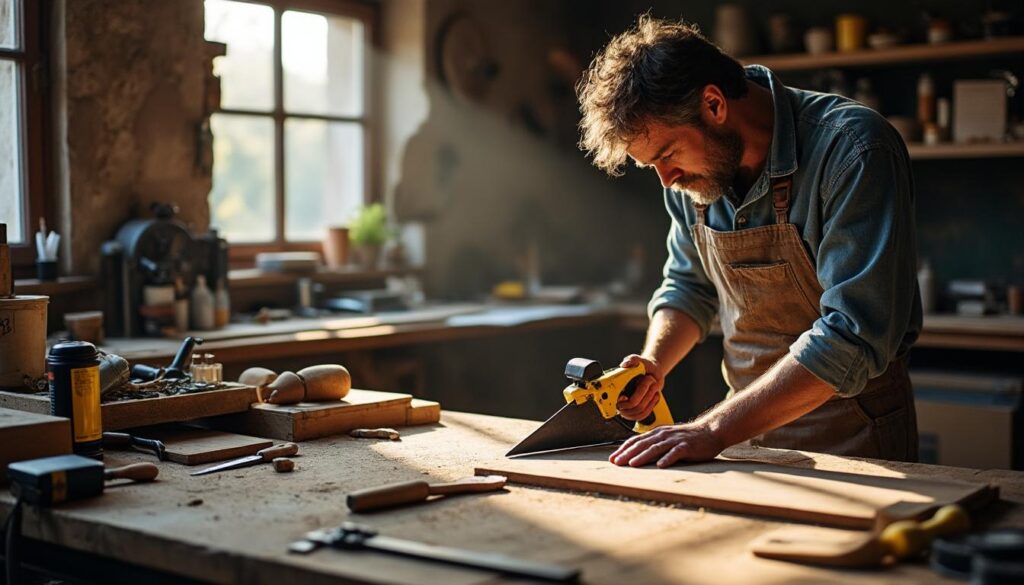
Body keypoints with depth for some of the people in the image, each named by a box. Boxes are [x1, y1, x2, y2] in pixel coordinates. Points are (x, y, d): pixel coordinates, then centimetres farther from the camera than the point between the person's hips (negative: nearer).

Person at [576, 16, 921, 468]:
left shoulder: (853, 150, -20)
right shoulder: (690, 173, 0)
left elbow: (853, 337, -26)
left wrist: (714, 430, -28)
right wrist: (654, 364, -4)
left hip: (852, 438, -5)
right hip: (751, 432, 5)